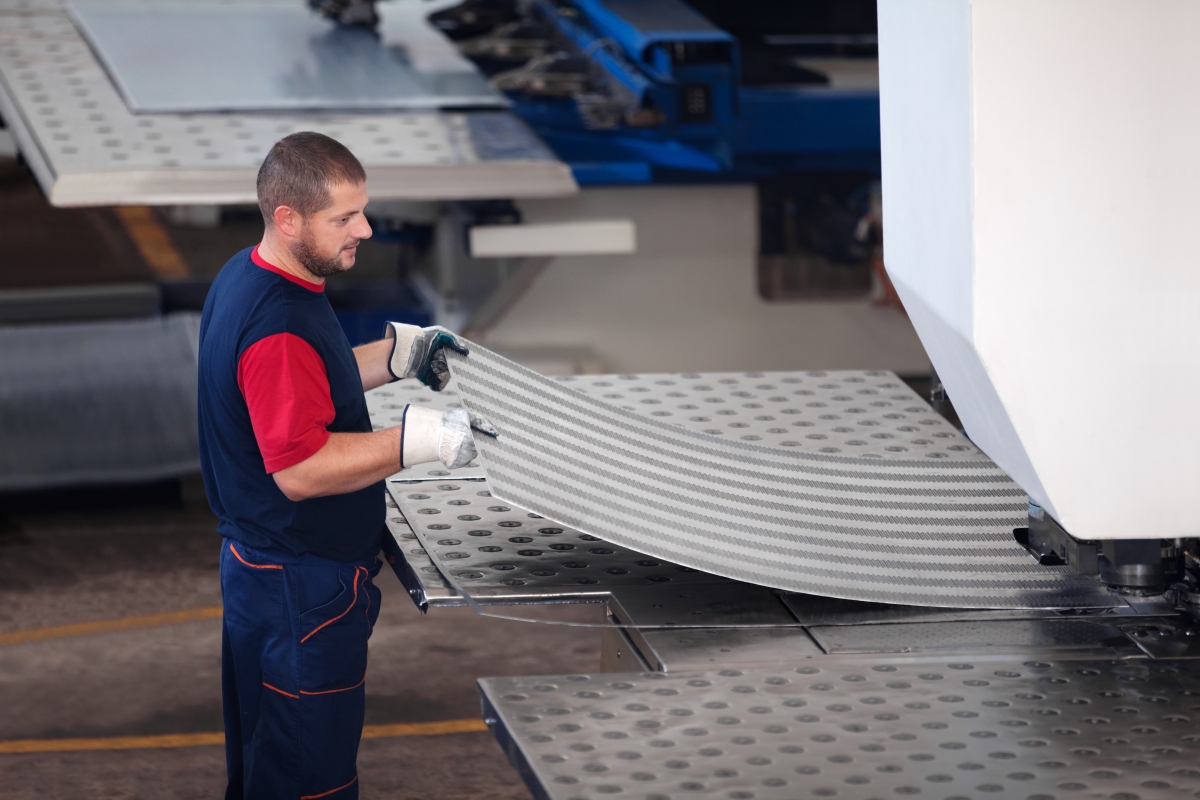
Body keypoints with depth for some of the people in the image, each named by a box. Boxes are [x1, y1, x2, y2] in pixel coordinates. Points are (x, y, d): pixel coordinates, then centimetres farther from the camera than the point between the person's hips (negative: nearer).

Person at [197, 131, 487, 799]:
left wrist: (396, 354, 10)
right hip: (301, 586, -10)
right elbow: (300, 469, -30)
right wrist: (414, 441, -30)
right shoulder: (278, 324, -28)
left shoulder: (245, 278, 5)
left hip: (257, 562, 10)